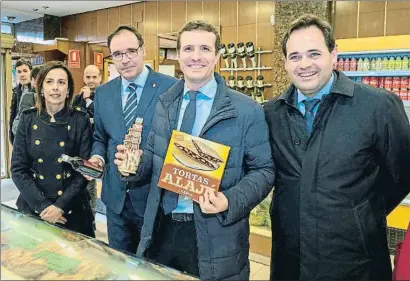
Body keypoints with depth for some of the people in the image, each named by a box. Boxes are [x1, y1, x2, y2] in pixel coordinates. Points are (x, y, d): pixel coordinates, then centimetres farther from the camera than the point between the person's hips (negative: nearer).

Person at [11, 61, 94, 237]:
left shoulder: (80, 120, -5)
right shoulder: (28, 120, -1)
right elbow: (18, 169, -3)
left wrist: (60, 206, -15)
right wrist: (43, 205, -12)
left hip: (72, 209, -1)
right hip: (32, 208, 2)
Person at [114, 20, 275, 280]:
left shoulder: (247, 111, -9)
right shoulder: (164, 105, 6)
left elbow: (264, 170, -7)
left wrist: (230, 202, -22)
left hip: (214, 238, -4)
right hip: (162, 229, 5)